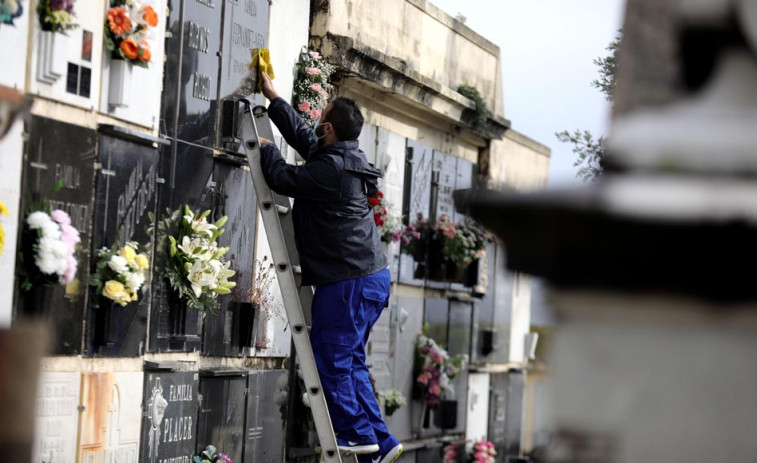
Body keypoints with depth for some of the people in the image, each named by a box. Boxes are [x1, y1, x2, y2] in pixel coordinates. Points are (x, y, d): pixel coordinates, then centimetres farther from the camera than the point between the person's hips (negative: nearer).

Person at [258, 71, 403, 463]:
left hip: (349, 281, -10)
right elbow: (302, 136, 28)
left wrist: (267, 150, 11)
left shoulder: (332, 169, -17)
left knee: (330, 358, -3)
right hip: (372, 276, 10)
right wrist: (273, 98, 34)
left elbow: (283, 179, -9)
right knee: (348, 360, 12)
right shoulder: (346, 158, 13)